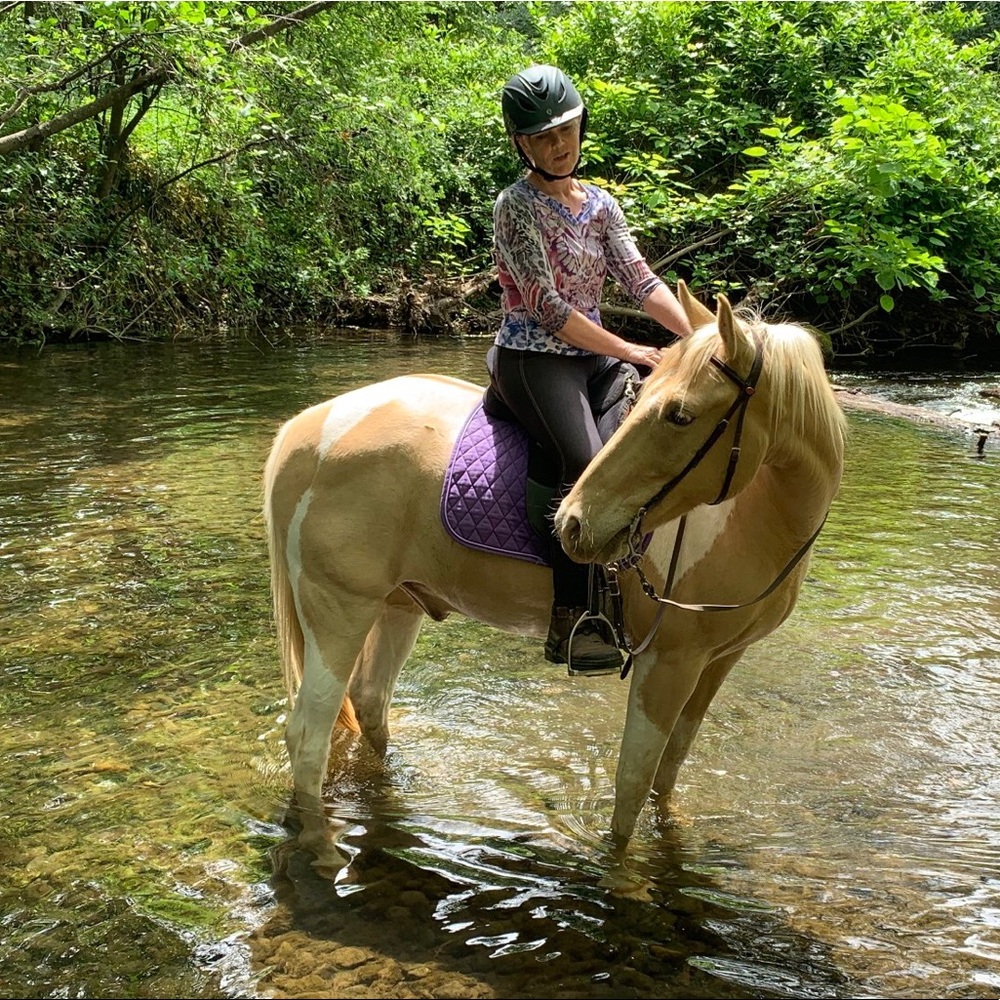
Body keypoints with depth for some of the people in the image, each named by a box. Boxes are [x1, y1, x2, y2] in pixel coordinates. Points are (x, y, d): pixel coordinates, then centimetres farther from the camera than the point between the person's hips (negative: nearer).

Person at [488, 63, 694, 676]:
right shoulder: (517, 207, -8)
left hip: (592, 358, 7)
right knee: (588, 462, -31)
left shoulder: (600, 204, 12)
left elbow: (643, 281, 3)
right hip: (533, 361, -7)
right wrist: (629, 351, -14)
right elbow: (548, 308, -15)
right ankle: (571, 624, -28)